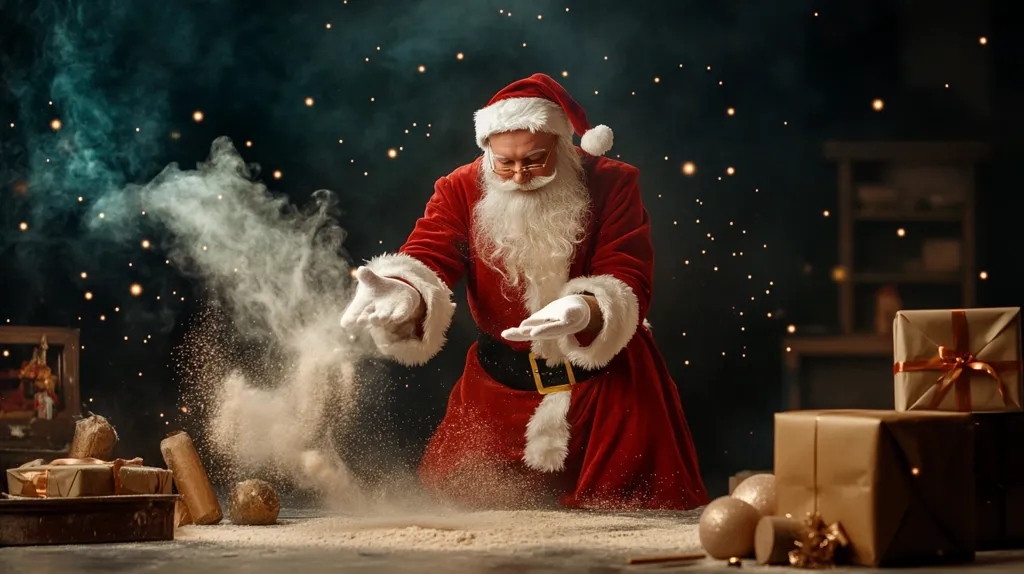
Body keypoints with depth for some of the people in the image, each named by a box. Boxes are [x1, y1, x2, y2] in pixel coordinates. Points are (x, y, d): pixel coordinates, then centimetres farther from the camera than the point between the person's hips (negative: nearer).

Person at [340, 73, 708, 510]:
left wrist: (585, 310, -44)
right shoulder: (462, 191, -7)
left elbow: (628, 283, -19)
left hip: (607, 383, -1)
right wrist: (402, 296, -48)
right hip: (500, 387, 2)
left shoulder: (613, 185, -11)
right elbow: (425, 260, -21)